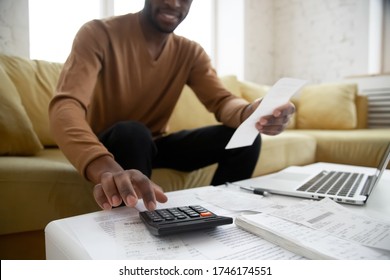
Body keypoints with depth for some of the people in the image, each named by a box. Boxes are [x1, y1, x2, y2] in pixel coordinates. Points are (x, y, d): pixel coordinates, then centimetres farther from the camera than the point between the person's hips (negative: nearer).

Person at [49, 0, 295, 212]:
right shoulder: (98, 33, -17)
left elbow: (222, 101, -15)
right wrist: (106, 168, -53)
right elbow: (64, 108, -32)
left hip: (156, 143, 4)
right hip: (107, 146, -3)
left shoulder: (190, 52, -2)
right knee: (132, 132, -37)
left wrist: (249, 112, -41)